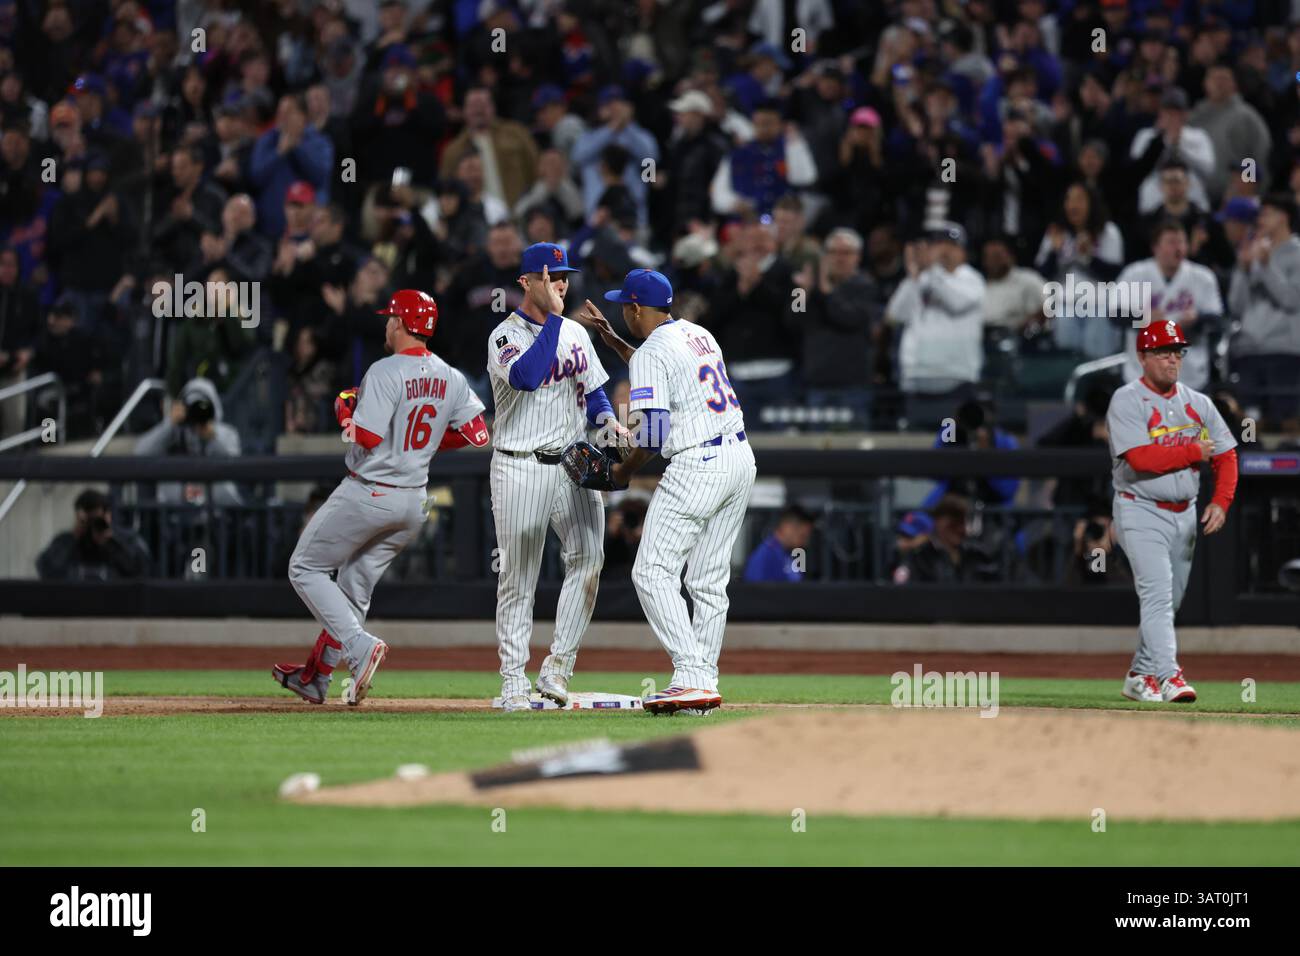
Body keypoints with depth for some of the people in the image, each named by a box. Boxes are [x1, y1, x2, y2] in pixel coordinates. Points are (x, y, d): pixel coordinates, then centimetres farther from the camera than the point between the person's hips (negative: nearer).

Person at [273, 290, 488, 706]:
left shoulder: (386, 372, -17)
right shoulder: (451, 378, 4)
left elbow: (366, 437, -23)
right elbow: (477, 434, 3)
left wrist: (345, 410, -2)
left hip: (368, 493, -7)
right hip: (413, 502, 7)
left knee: (306, 568, 6)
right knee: (355, 587, 18)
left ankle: (360, 646, -13)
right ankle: (315, 678, 24)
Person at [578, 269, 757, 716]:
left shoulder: (652, 352, -10)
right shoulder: (700, 335, 16)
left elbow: (652, 433, -16)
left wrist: (623, 472, 0)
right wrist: (609, 339, 38)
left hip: (697, 466, -9)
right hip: (741, 458, 9)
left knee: (653, 573, -7)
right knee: (708, 580, 12)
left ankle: (693, 677, -18)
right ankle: (703, 683, 10)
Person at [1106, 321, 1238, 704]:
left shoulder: (1198, 403, 9)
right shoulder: (1127, 401, -10)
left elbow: (1226, 455, 11)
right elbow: (1141, 457, -23)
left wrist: (1221, 502, -5)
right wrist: (1194, 451, -13)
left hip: (1184, 514, 6)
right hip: (1141, 512, -6)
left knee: (1169, 600, 12)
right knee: (1157, 593, -18)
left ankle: (1141, 677, 25)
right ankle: (1168, 675, -27)